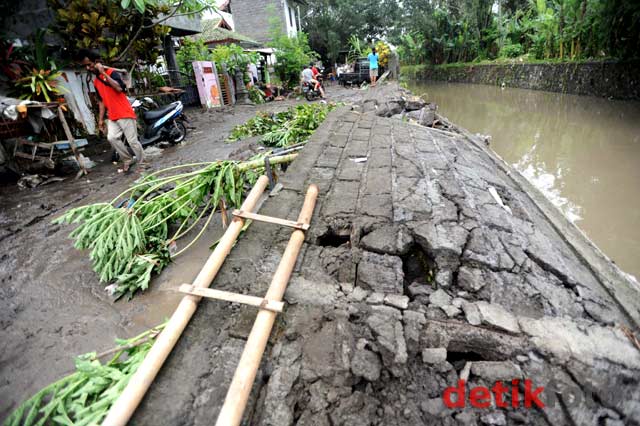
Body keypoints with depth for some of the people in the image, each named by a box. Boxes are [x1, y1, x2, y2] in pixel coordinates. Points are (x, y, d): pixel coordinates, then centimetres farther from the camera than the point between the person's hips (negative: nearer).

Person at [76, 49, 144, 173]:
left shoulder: (112, 72, -4)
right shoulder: (96, 81, 17)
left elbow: (119, 88, -24)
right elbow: (102, 101, 20)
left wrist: (103, 73, -18)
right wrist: (100, 119, 15)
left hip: (125, 114, -7)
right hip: (112, 116, 7)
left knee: (132, 140, -6)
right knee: (112, 138, -11)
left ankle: (142, 163, 5)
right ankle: (128, 160, 3)